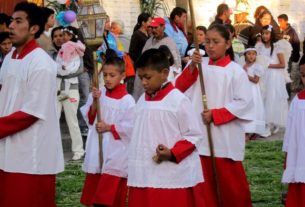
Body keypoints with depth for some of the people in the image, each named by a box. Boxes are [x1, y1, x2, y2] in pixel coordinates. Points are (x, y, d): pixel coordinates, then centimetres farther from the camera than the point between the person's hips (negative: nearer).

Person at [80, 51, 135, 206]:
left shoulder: (127, 100, -11)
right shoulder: (98, 94, 4)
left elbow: (130, 127, -13)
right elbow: (90, 119, 3)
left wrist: (109, 128, -16)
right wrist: (94, 101, -11)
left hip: (116, 152, -5)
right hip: (97, 149, 6)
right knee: (94, 193, 13)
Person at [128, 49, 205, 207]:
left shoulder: (179, 100, -9)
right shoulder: (142, 101, 11)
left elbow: (193, 135, -8)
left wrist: (172, 153, -20)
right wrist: (134, 170, 15)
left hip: (174, 179, -6)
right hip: (144, 177, 6)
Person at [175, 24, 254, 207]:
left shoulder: (235, 71, -6)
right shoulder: (199, 65, 6)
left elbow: (244, 103, -10)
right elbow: (179, 89, 1)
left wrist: (215, 115, -15)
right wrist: (191, 68, -13)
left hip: (226, 137, -4)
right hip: (201, 135, 4)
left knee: (231, 184, 2)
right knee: (204, 182, 9)